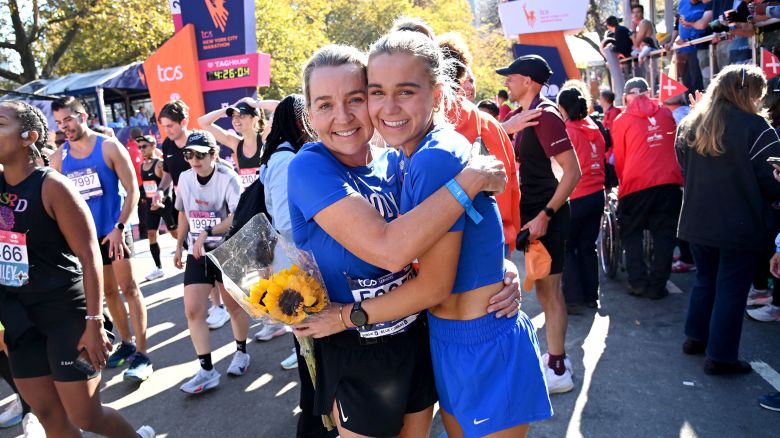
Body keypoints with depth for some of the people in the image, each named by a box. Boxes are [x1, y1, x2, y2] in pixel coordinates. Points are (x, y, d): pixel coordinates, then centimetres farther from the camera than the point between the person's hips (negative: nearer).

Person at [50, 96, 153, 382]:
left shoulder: (109, 147, -7)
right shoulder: (59, 158, 4)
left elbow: (132, 190, -9)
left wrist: (119, 227, -16)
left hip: (114, 232, -4)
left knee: (128, 288, -4)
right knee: (108, 292, 12)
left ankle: (141, 353, -3)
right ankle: (126, 343, 26)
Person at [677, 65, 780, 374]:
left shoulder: (690, 126, 3)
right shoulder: (755, 128, -16)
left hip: (698, 221, 6)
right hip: (741, 226, -6)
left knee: (705, 279, 21)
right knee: (732, 289, 4)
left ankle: (696, 337, 32)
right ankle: (720, 356, 11)